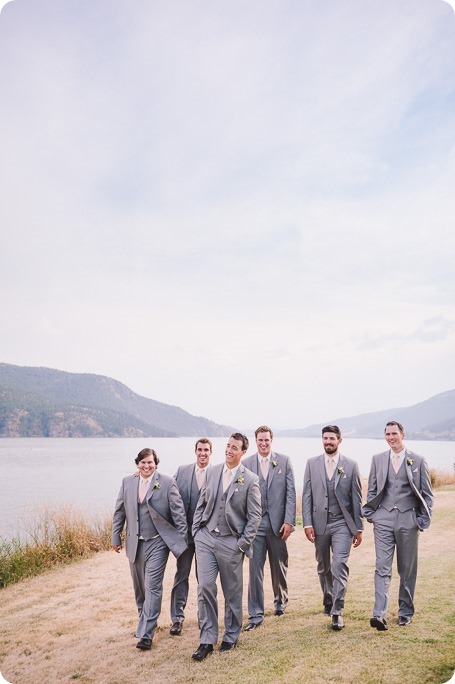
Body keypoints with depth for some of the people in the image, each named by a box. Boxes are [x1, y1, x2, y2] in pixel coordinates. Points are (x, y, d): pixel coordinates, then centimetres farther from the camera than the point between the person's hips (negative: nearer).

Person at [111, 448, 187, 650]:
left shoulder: (167, 483, -9)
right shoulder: (127, 482, 3)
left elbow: (178, 512, -7)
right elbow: (120, 511, 10)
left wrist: (182, 539, -8)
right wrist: (116, 537, 10)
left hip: (157, 543, -5)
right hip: (135, 543, 5)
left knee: (153, 587, -7)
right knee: (139, 588, 17)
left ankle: (146, 634, 0)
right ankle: (145, 622, 37)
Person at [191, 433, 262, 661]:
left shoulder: (250, 479, -7)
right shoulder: (211, 472, 4)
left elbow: (254, 516, -5)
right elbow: (201, 503, 10)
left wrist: (243, 543, -9)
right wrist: (196, 530, 4)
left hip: (231, 542, -3)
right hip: (206, 537, 3)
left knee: (232, 592, 10)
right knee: (204, 587, -3)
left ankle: (231, 636, 28)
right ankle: (207, 639, 9)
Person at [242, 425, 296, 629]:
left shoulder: (284, 461, 0)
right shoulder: (246, 463, 1)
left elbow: (291, 493, -2)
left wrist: (289, 521, -8)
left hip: (278, 523, 1)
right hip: (255, 523, 0)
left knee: (279, 567, 15)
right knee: (255, 569, -1)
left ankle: (280, 601, 39)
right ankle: (256, 614, 8)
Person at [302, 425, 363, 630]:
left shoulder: (351, 465, 0)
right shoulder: (312, 464, 3)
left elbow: (356, 498, 3)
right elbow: (306, 496, 2)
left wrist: (359, 528, 3)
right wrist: (307, 524, -5)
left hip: (342, 524, -2)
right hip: (319, 523, 2)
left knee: (339, 565, -11)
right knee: (323, 567, 14)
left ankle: (337, 611, -2)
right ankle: (328, 600, 36)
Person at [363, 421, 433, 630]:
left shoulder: (418, 461, 2)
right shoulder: (377, 459, 8)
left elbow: (427, 494, 6)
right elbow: (372, 490, 13)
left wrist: (423, 519, -1)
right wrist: (371, 514, 4)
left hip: (408, 520, 0)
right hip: (384, 520, 1)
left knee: (408, 569, 9)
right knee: (382, 567, -7)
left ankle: (405, 612, 24)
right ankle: (379, 614, -11)